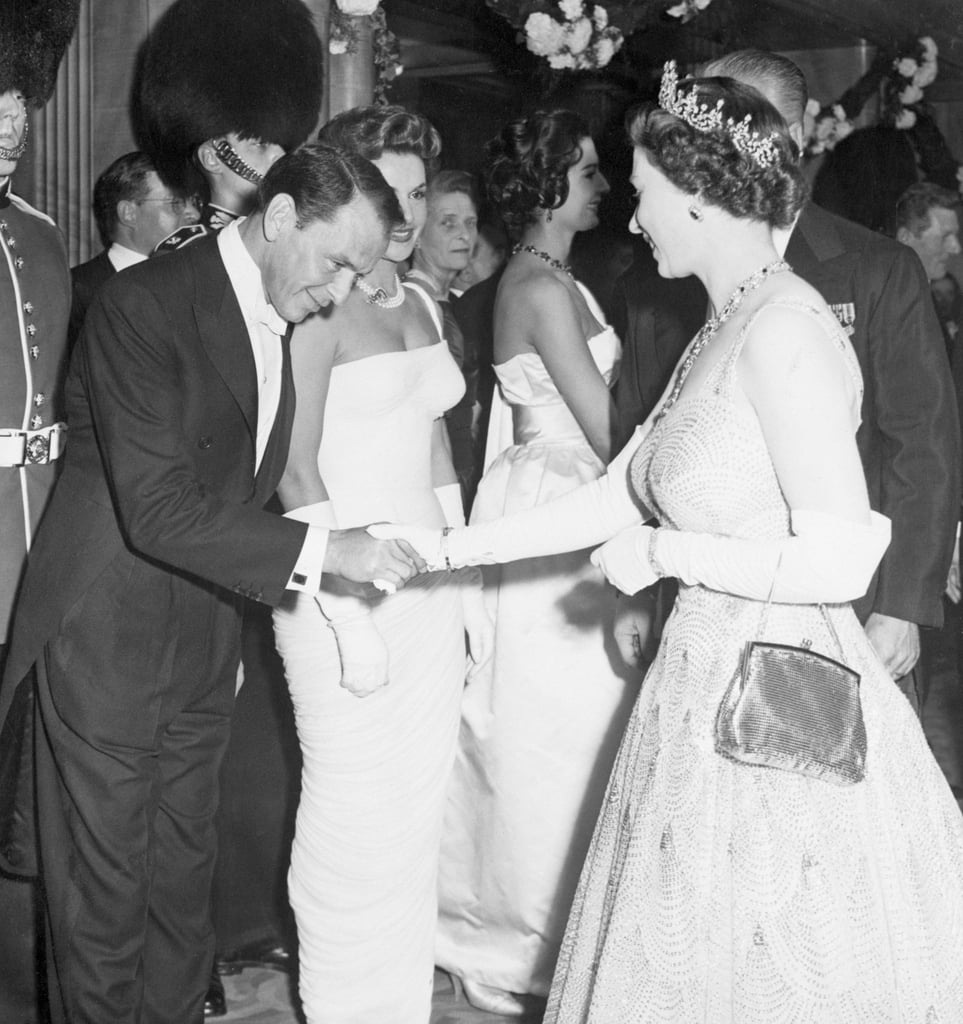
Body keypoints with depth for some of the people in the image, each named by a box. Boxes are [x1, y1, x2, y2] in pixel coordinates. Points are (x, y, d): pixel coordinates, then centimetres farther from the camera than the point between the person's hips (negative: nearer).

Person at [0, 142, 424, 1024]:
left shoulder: (280, 318, 5)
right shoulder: (144, 304, -20)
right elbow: (158, 513, -26)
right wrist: (323, 550, -27)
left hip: (203, 645, 7)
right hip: (108, 643, -7)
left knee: (184, 872, 16)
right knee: (105, 889, 3)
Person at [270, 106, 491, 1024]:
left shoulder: (422, 305, 12)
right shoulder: (319, 307, -11)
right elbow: (295, 469, -14)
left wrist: (467, 584, 15)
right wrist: (347, 614, -17)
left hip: (429, 584, 7)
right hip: (344, 588, -7)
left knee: (421, 806, 12)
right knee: (358, 817, -1)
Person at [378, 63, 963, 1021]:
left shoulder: (783, 330, -17)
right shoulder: (724, 330, 11)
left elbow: (843, 561, -21)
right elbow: (615, 495, 15)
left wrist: (663, 553, -13)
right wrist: (451, 547, 14)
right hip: (712, 689, 9)